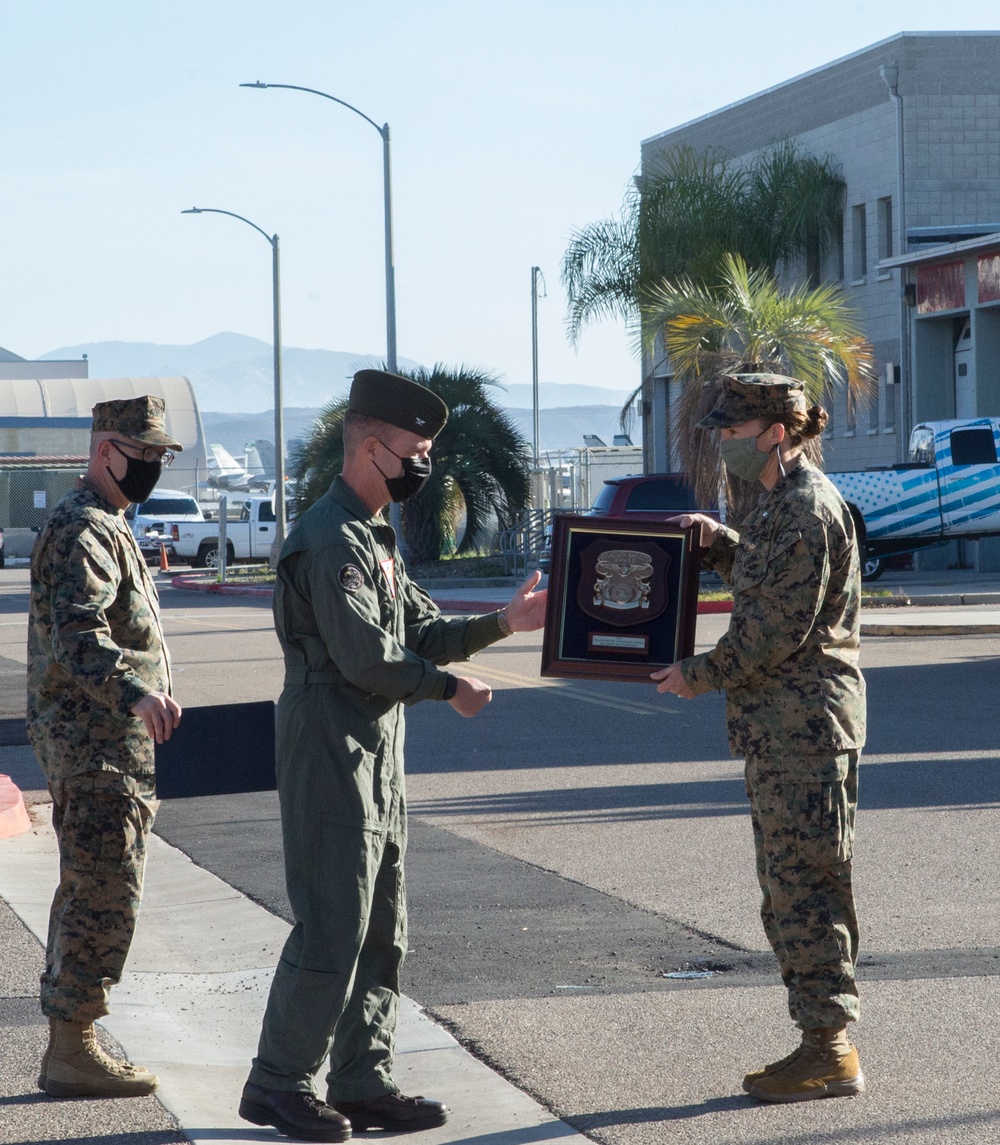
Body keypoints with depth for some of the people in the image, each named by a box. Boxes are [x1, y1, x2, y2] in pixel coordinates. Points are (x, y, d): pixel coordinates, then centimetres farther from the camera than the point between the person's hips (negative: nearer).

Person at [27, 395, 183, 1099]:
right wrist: (135, 693, -45)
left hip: (108, 744, 11)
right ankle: (73, 1053, -6)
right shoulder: (83, 531, -16)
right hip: (95, 748, -11)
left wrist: (146, 697, 32)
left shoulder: (107, 528, 19)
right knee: (105, 898, -9)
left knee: (90, 896, 13)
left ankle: (69, 1043, 18)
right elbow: (77, 633, -30)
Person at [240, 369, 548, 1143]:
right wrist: (449, 688, -9)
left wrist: (504, 622, 3)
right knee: (331, 927, -7)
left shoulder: (374, 538, 18)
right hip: (331, 755, -10)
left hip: (378, 760, 10)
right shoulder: (331, 540, -16)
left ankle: (363, 1082, 17)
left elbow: (425, 632, 16)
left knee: (382, 931, 11)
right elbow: (366, 657, -21)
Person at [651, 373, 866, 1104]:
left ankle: (831, 1052, -3)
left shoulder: (808, 509, -16)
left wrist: (703, 675, -8)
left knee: (805, 887, -7)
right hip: (779, 730, 11)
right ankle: (822, 1044, 18)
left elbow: (780, 629, -19)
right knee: (789, 891, 13)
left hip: (805, 726, -11)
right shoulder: (782, 504, 16)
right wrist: (721, 543, 15)